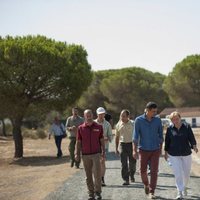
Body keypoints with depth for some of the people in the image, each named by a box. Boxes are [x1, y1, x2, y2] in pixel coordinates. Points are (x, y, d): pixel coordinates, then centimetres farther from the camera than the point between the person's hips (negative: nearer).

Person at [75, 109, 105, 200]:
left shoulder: (98, 127, 2)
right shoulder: (80, 128, 2)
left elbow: (102, 141, 5)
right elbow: (78, 142, 5)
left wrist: (103, 152, -1)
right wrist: (77, 153, -1)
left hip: (96, 154, -1)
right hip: (85, 155, 1)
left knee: (97, 174, -6)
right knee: (88, 175, 7)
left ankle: (98, 192, 7)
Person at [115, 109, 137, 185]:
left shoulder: (132, 124, -2)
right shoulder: (118, 125, 5)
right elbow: (117, 137, 12)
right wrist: (116, 148, 9)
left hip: (131, 144, -1)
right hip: (123, 144, 1)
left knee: (132, 162, 7)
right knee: (124, 163, -4)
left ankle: (132, 175, 34)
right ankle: (126, 179, -1)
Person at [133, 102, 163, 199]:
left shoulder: (158, 120, -2)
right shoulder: (139, 120, -7)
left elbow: (160, 134, 7)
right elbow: (135, 136, -7)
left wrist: (161, 148, 11)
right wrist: (134, 150, -12)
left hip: (155, 150, 1)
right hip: (143, 149, -1)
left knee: (154, 171, -4)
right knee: (143, 170, 9)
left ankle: (151, 192, 3)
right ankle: (146, 184, 38)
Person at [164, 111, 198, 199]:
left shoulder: (187, 127, -3)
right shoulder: (170, 129, -2)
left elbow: (191, 138, -9)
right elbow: (167, 141, 6)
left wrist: (194, 146, -26)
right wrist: (166, 152, 9)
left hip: (186, 153, 1)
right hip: (174, 155, -1)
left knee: (186, 173, 12)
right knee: (178, 173, -6)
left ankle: (184, 187, 40)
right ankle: (180, 192, 1)